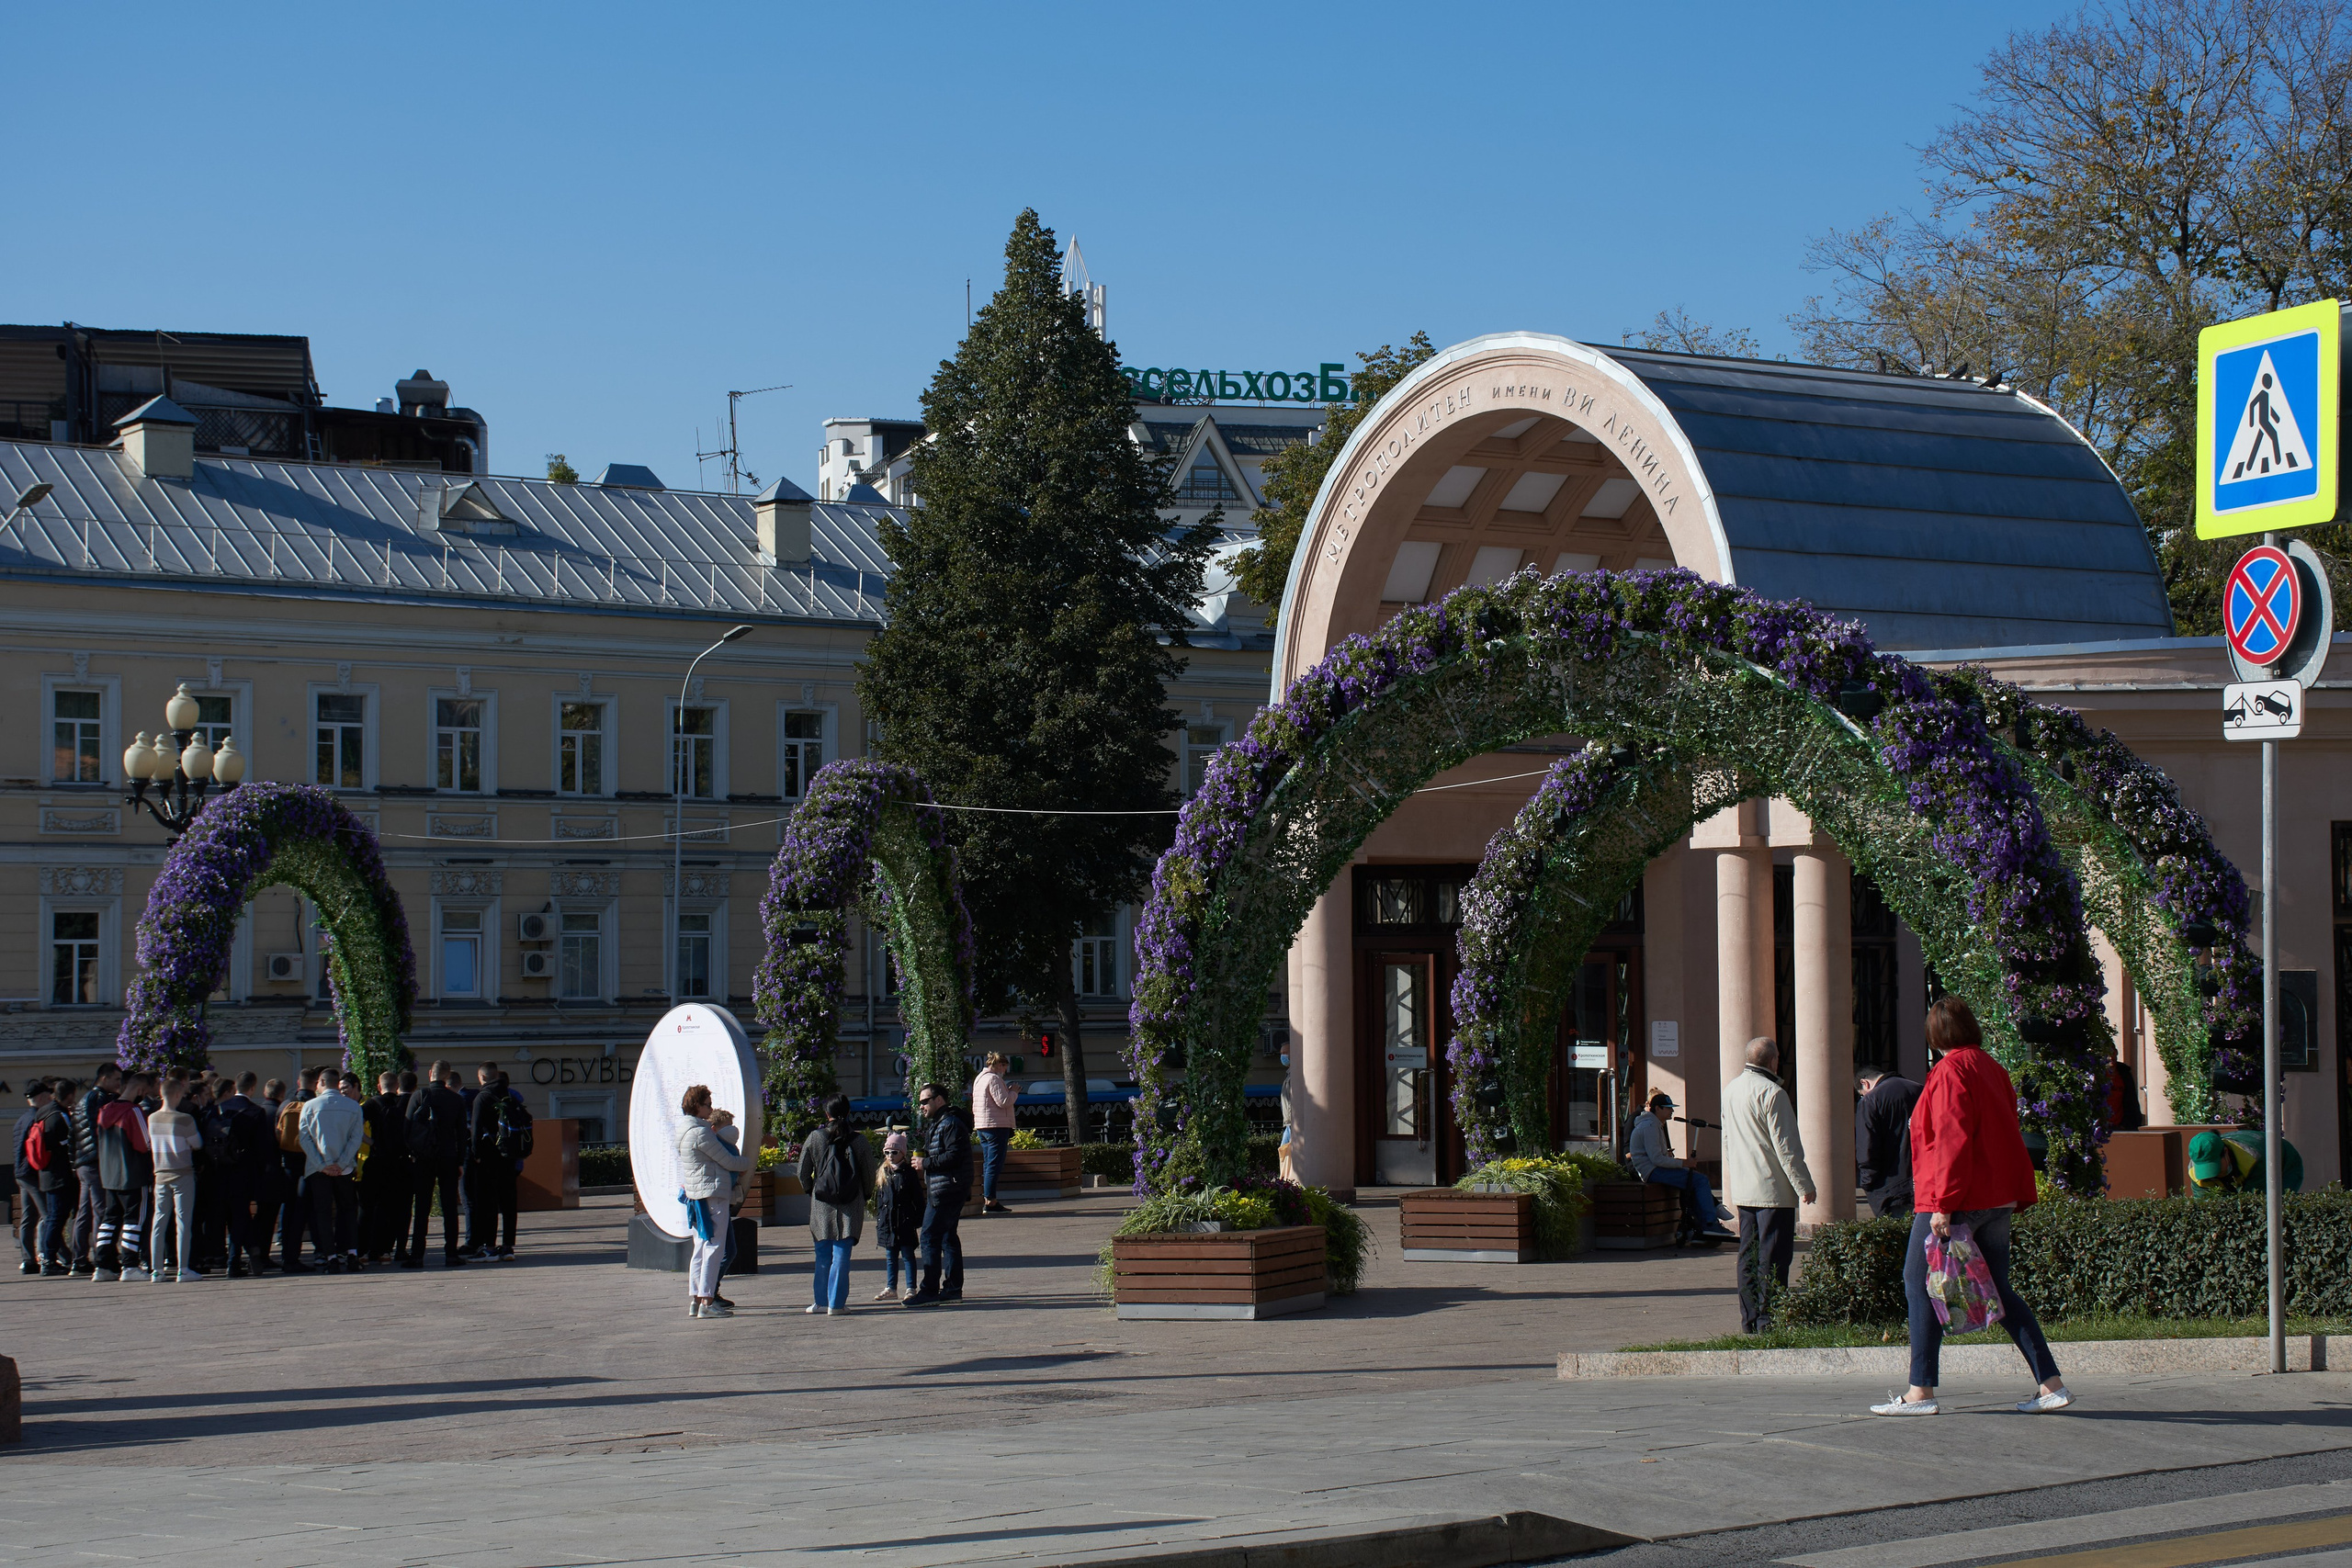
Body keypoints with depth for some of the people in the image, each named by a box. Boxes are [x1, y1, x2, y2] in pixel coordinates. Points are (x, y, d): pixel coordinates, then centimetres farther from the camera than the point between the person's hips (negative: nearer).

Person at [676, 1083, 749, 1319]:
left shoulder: (684, 1131, 15)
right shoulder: (700, 1133, -15)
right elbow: (728, 1161, -10)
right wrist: (747, 1161, 7)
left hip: (694, 1194, 10)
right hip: (712, 1194, -10)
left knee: (701, 1249, 12)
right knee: (714, 1248, -9)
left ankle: (695, 1300, 12)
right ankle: (707, 1302, -11)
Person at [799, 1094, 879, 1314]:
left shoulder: (814, 1138, -1)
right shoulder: (858, 1140, -2)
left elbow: (803, 1173, 4)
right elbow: (869, 1175, 2)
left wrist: (810, 1191, 20)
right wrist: (864, 1195, 18)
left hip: (821, 1205, 1)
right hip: (850, 1206, -1)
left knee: (823, 1254, 12)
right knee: (842, 1253, 0)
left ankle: (822, 1301, 14)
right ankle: (836, 1303, -2)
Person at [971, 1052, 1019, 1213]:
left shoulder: (980, 1078, 18)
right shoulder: (993, 1079, -13)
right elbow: (1003, 1102, -19)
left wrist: (1009, 1092, 17)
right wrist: (1014, 1092, -3)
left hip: (981, 1126, 10)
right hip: (996, 1126, -10)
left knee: (988, 1164, 13)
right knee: (994, 1164, -9)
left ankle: (987, 1201, 14)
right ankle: (990, 1202, -12)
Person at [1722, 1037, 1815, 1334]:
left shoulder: (1731, 1090, 10)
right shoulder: (1772, 1093, -17)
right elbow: (1785, 1145, -17)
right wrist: (1804, 1185, -10)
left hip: (1742, 1189, 8)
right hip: (1773, 1188, -8)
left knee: (1748, 1254, 12)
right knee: (1773, 1256, -5)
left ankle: (1749, 1319, 14)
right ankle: (1768, 1319, -6)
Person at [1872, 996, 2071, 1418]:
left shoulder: (1950, 1071, -12)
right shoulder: (1992, 1068, 13)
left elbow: (1952, 1141, -19)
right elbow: (2010, 1137, 15)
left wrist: (1943, 1205, -20)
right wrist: (2021, 1196, 17)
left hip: (1957, 1203, -8)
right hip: (1998, 1200, 8)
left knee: (1919, 1284, 1)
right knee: (1998, 1292, 13)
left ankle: (1921, 1391, -1)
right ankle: (2051, 1383, 7)